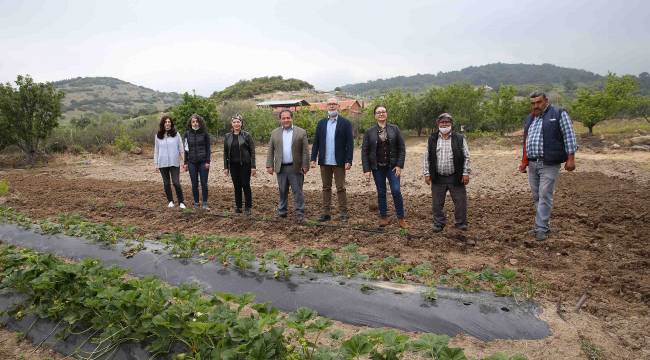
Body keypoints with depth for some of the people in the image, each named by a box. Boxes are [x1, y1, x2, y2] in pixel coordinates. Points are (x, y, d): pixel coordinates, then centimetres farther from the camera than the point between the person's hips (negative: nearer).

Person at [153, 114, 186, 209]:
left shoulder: (176, 134, -1)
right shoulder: (158, 136, 4)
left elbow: (181, 148, 1)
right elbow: (156, 150, 8)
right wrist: (156, 163, 6)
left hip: (174, 163, -2)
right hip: (163, 163, 2)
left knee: (176, 183, -6)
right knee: (166, 183, 10)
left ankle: (181, 202, 5)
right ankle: (170, 201, 23)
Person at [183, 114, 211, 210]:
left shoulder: (204, 133, -1)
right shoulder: (187, 134, 5)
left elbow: (208, 148, 0)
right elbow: (186, 149, 9)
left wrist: (208, 162, -6)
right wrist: (186, 163, 6)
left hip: (203, 162, -2)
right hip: (192, 162, 2)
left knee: (204, 183, -1)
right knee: (194, 184, 7)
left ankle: (205, 204, 7)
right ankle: (196, 203, 16)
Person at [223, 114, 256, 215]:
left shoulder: (246, 135, -3)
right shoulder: (227, 136, 7)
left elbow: (252, 151, -4)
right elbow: (225, 153, 10)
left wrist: (253, 166, -9)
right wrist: (225, 167, 5)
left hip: (245, 164, -3)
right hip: (233, 165, 3)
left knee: (246, 185, -1)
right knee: (237, 186, 8)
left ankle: (248, 207, 10)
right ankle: (238, 206, 19)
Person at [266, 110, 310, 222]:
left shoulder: (301, 132, 1)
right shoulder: (275, 133, 9)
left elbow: (305, 151, -2)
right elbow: (270, 151, 8)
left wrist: (305, 166, -8)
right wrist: (269, 165, 1)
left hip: (296, 167, -2)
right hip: (281, 168, 3)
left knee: (298, 192, 1)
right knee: (282, 192, 12)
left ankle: (300, 213, 7)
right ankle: (282, 211, 24)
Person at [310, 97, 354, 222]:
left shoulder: (345, 123, -1)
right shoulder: (321, 123, 9)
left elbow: (350, 143, -6)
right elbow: (316, 142, 8)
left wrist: (348, 161, -12)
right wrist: (313, 158, 0)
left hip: (339, 162, -3)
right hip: (324, 162, 4)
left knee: (341, 188, 2)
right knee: (326, 188, 10)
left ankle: (343, 213, 10)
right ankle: (326, 213, 16)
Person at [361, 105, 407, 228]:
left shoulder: (394, 129, 2)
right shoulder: (369, 132, 2)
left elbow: (402, 148, 1)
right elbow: (364, 151, 1)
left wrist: (399, 165, -7)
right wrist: (366, 170, -6)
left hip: (392, 166, -1)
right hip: (377, 167, 1)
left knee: (396, 191, -7)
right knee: (381, 193, 7)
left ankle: (401, 218, 8)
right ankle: (384, 217, 20)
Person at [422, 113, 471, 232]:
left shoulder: (459, 138, 3)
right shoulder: (432, 139, 7)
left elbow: (466, 157, 2)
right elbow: (426, 158, 8)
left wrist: (466, 173, -5)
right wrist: (426, 174, 1)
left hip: (455, 177, -1)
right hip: (437, 178, 1)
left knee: (460, 201, 5)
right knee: (437, 203, 7)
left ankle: (460, 223, 23)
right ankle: (439, 223, 22)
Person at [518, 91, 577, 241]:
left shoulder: (558, 114, -3)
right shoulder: (529, 119, 16)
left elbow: (569, 136, -7)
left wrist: (570, 158, -12)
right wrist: (523, 161, 19)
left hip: (549, 164, -6)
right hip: (532, 164, 6)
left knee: (545, 196, -6)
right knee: (536, 196, 9)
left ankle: (542, 228, -1)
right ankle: (543, 224, 20)